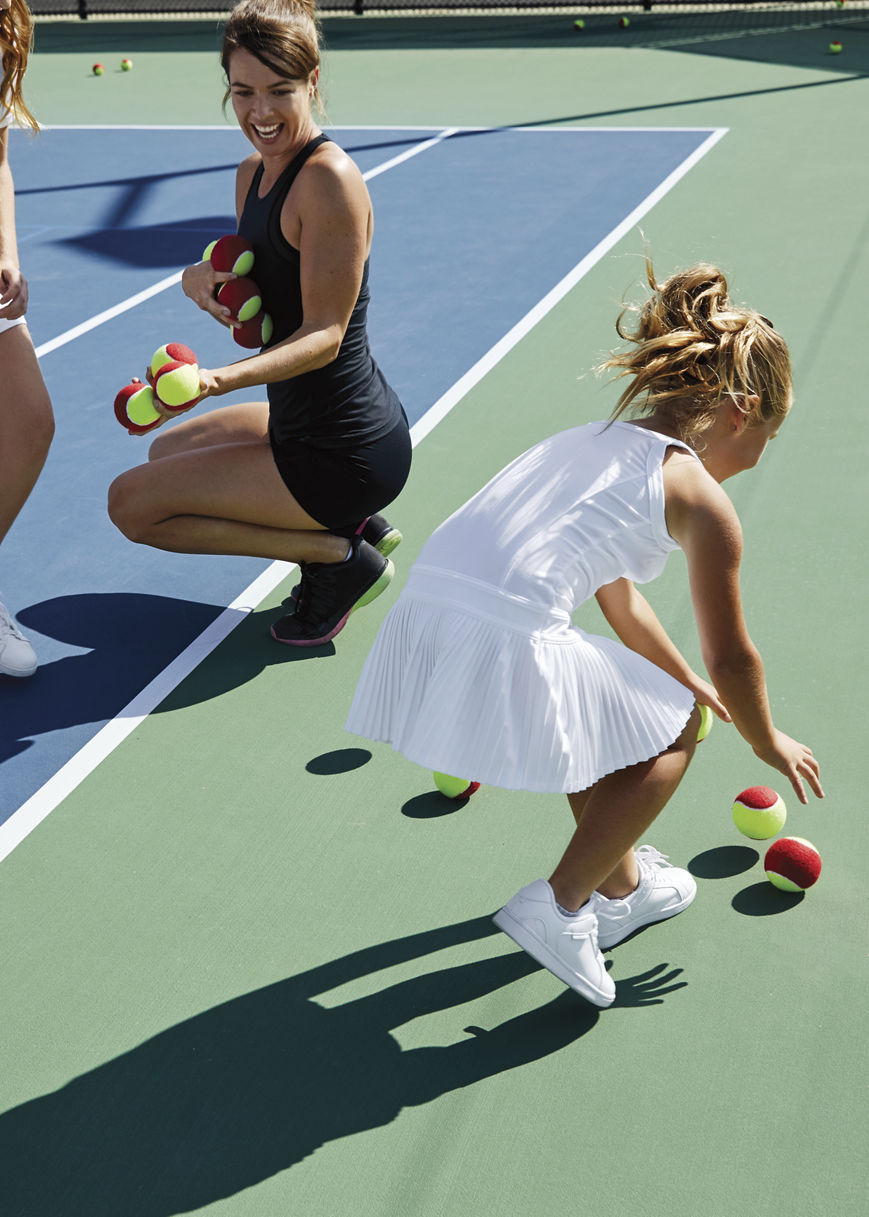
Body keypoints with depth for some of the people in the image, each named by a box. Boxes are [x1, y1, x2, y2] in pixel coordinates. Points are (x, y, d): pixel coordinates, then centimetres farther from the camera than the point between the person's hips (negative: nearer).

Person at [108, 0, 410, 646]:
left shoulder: (330, 178, -21)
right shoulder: (254, 174, 7)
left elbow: (323, 334, -22)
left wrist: (221, 378, -37)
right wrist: (202, 279, -10)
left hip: (347, 457, -9)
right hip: (300, 424, 9)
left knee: (131, 502, -3)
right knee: (165, 453, 31)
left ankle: (340, 556, -1)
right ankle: (352, 524, 16)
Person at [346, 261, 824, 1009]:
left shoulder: (594, 440, 26)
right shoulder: (702, 498, 3)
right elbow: (731, 657, 12)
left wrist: (687, 682, 53)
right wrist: (768, 743, 32)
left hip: (415, 635, 8)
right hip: (503, 661, -8)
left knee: (600, 702, 33)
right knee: (672, 729, 17)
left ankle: (619, 886, 44)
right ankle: (561, 905, 13)